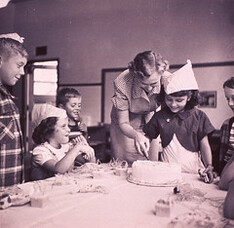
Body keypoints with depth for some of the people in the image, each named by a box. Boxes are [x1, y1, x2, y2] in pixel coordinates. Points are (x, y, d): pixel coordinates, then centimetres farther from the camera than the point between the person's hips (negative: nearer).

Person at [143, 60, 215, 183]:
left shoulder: (199, 116, 2)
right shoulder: (160, 116, 5)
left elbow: (204, 145, 3)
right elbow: (148, 137, 10)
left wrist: (209, 166, -9)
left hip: (192, 170, 0)